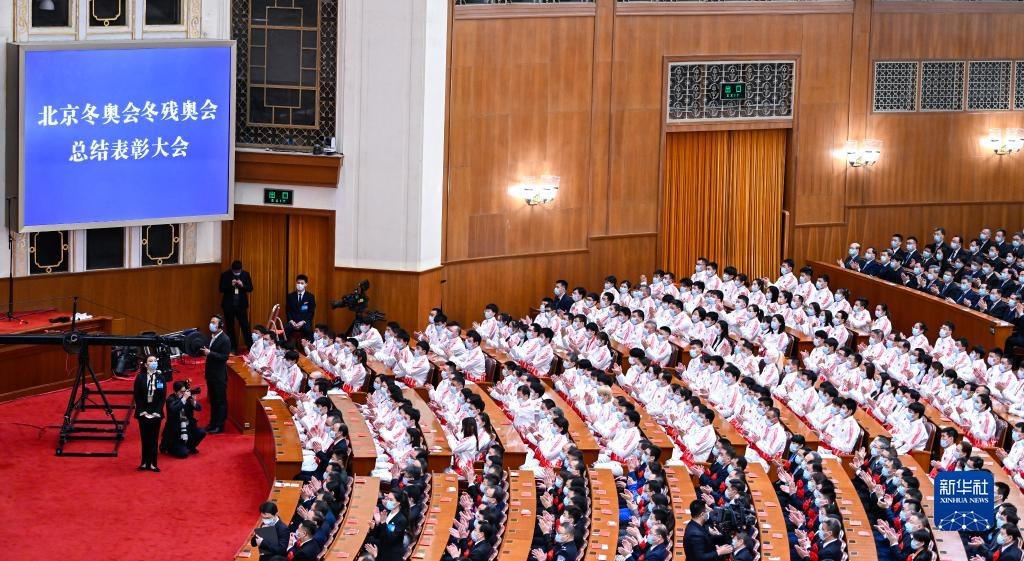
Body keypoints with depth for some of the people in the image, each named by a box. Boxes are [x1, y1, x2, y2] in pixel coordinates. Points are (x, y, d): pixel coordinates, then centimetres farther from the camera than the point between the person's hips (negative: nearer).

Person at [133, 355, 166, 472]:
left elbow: (163, 396, 0)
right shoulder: (140, 377, -3)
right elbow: (137, 395, -2)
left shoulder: (160, 377, 1)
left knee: (154, 438, 4)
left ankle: (152, 463, 9)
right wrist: (141, 411, -9)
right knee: (145, 438, 4)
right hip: (143, 412, -1)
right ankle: (145, 462, 11)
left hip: (156, 413, 1)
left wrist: (158, 411, -8)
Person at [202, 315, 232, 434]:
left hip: (219, 375, -8)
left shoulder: (224, 340, -15)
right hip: (211, 373, 8)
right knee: (212, 400, 16)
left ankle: (219, 425, 8)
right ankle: (213, 423, 25)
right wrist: (204, 351, -4)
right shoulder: (211, 337, 8)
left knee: (220, 400, 2)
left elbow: (224, 357, -20)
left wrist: (210, 353, -25)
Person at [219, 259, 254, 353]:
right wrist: (230, 285, -22)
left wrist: (242, 285, -18)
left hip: (241, 305, 0)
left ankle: (250, 346, 3)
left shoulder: (245, 274, 1)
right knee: (230, 327, 5)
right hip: (229, 305, 0)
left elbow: (250, 288, 1)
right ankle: (232, 347, 13)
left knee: (245, 326, -2)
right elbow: (221, 289, -6)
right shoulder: (225, 275, -4)